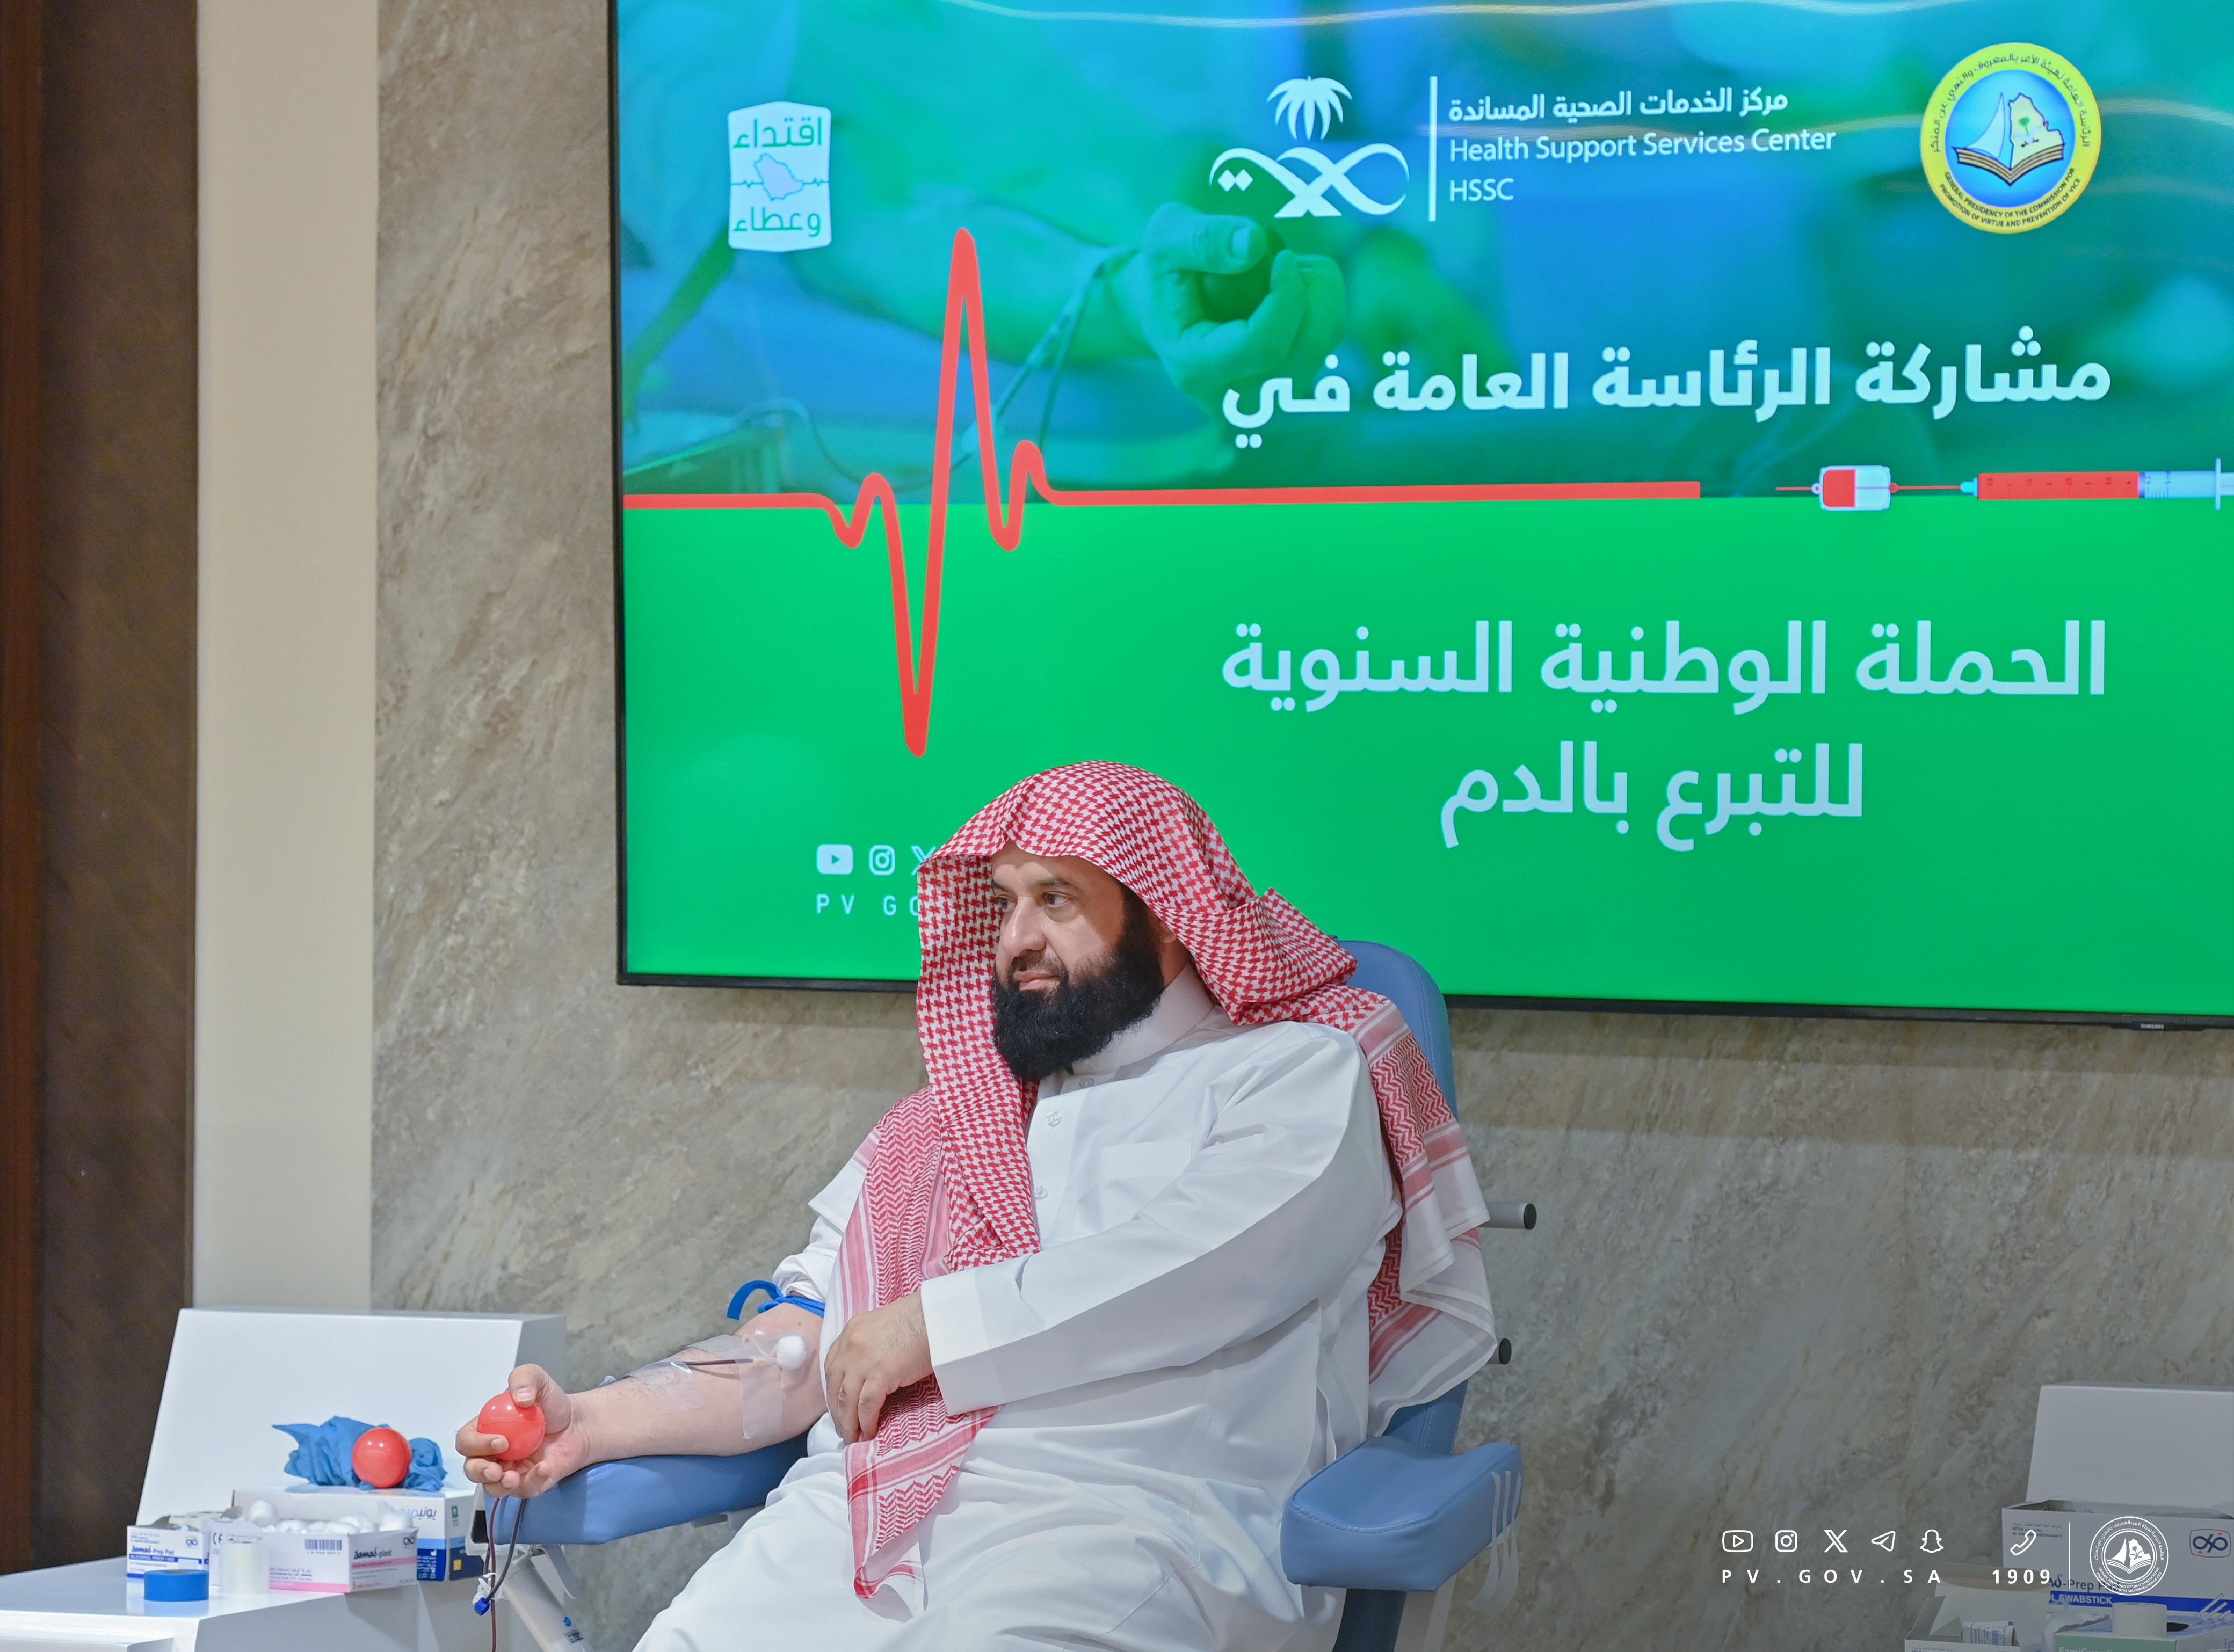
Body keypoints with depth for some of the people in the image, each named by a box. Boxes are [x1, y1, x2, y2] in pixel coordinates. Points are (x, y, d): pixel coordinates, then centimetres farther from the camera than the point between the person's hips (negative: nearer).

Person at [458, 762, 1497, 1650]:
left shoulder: (1297, 1077, 9)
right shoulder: (952, 1122, 27)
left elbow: (1195, 1272, -9)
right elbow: (812, 1343, 22)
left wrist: (933, 1325, -3)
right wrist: (595, 1424, 7)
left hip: (1132, 1513, -5)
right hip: (863, 1513, 5)